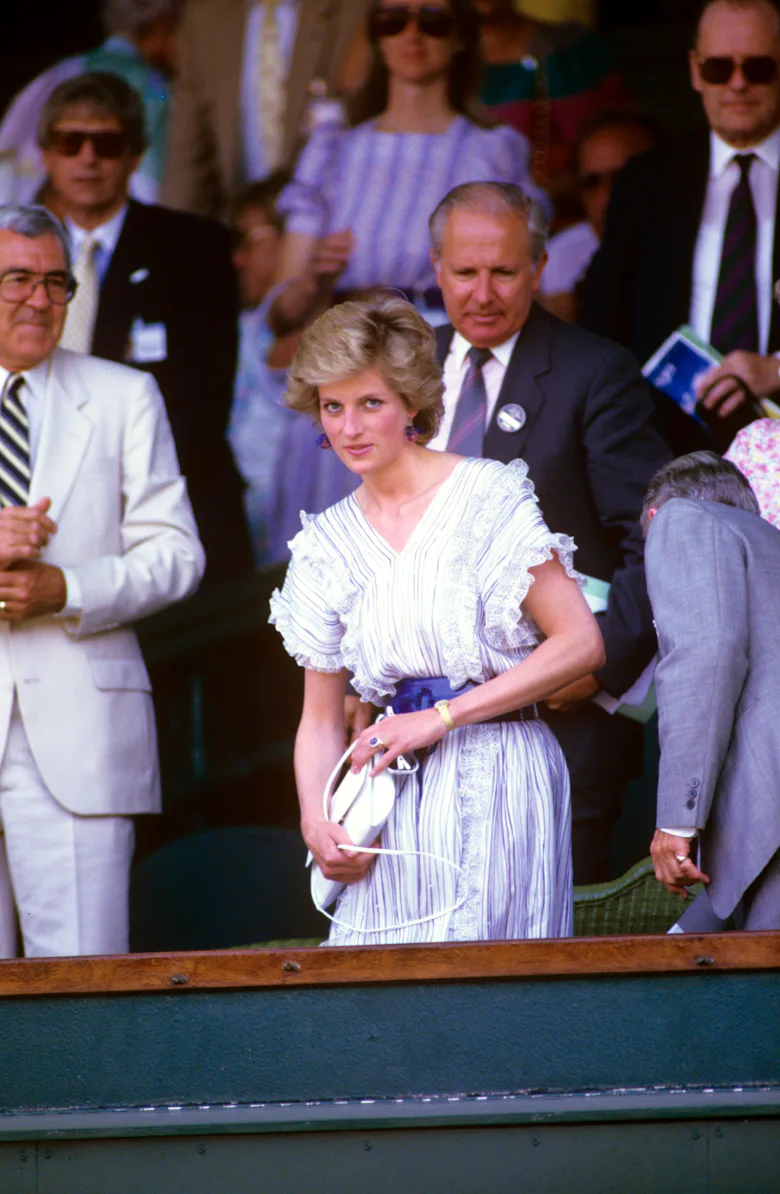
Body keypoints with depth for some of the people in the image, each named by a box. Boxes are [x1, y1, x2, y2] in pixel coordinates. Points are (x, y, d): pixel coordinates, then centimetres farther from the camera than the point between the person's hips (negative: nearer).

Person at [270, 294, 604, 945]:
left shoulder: (489, 495, -3)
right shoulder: (328, 542, 11)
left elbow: (581, 644, -8)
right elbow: (322, 718, 15)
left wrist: (441, 717, -11)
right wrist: (316, 819, -4)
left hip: (500, 779, -4)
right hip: (398, 805, 4)